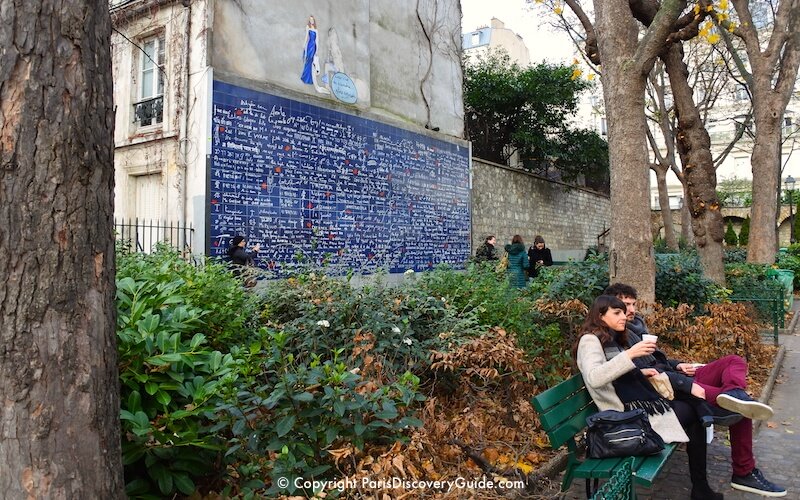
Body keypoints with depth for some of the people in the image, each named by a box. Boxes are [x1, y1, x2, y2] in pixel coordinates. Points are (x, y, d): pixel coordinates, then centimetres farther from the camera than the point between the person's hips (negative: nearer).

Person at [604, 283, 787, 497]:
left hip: (675, 379, 10)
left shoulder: (636, 323, 16)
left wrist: (677, 365, 8)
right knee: (740, 407, -18)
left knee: (735, 361, -4)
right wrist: (688, 385, -27)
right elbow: (645, 370, -24)